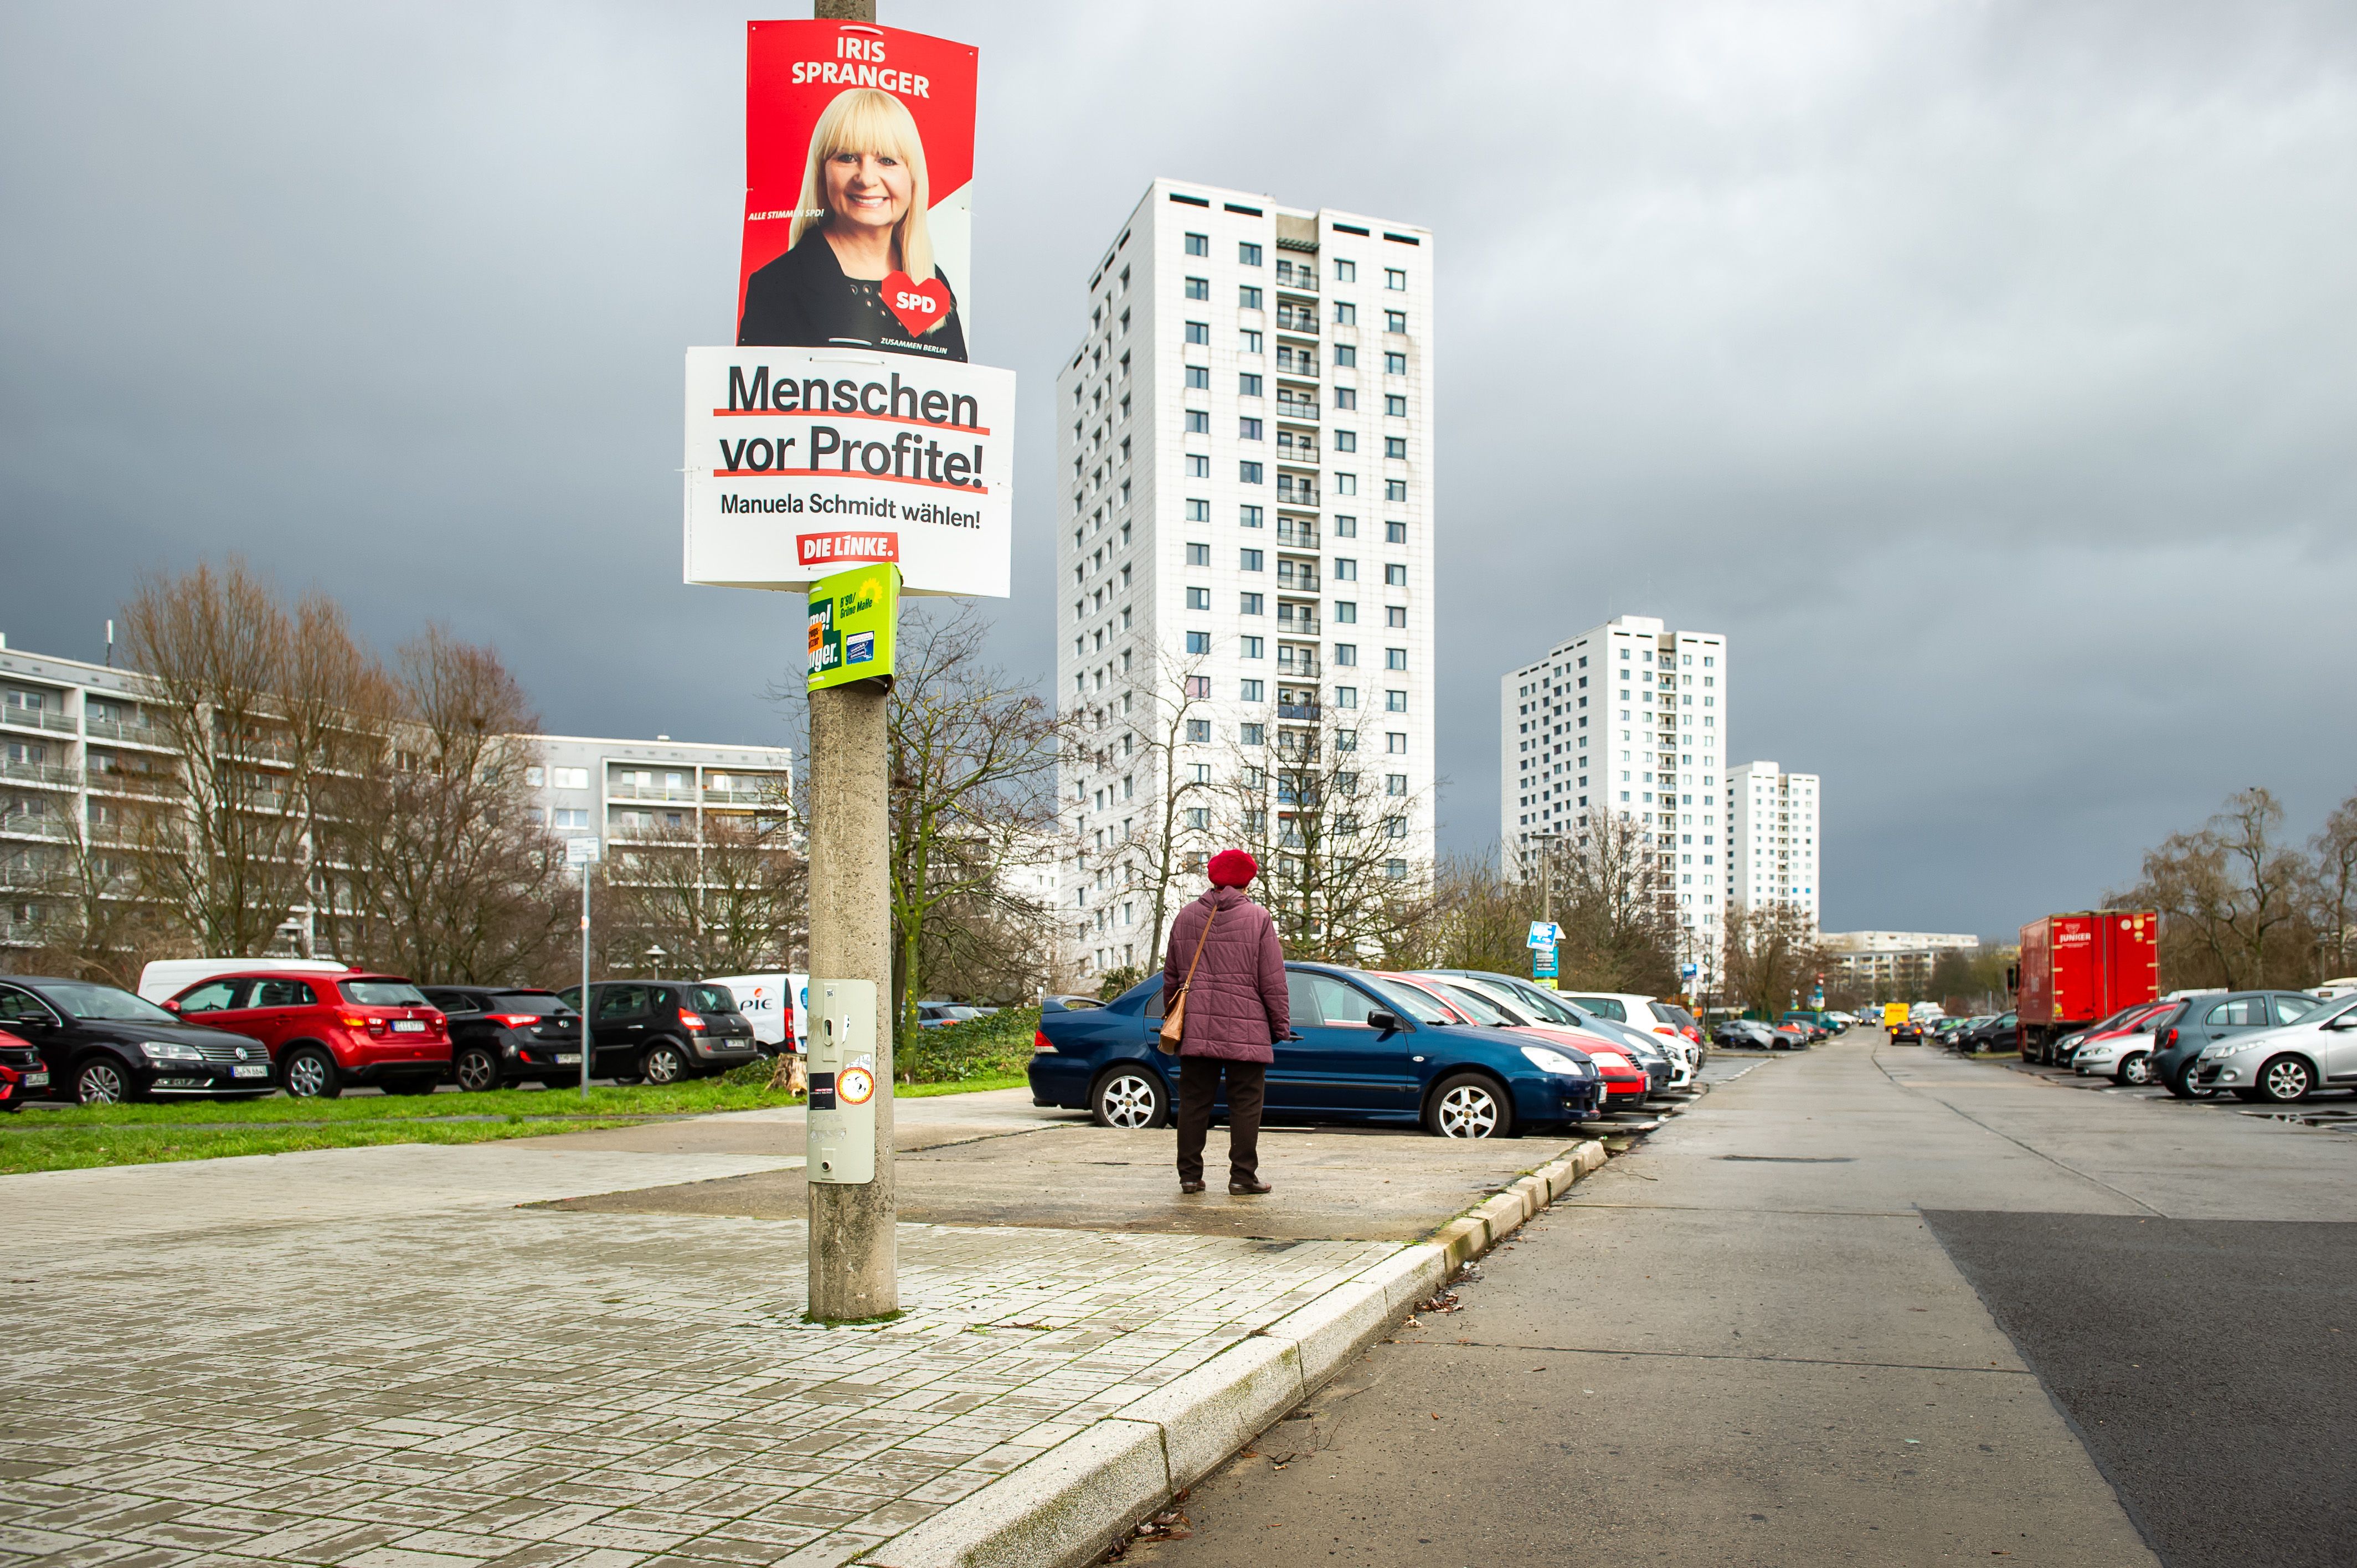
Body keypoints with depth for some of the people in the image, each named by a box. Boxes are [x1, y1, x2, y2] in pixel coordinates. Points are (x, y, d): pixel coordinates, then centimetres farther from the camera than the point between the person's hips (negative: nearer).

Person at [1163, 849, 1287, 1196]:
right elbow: (1272, 981, -4)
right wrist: (1280, 1024, 4)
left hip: (1195, 1030, 4)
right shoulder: (1257, 918, -4)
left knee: (1194, 1102, 8)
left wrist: (1171, 1016, 25)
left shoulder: (1186, 917, 8)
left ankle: (1190, 1174, 10)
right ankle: (1243, 1176, 2)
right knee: (1245, 1103, 2)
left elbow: (1171, 976, 14)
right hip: (1246, 1031, -4)